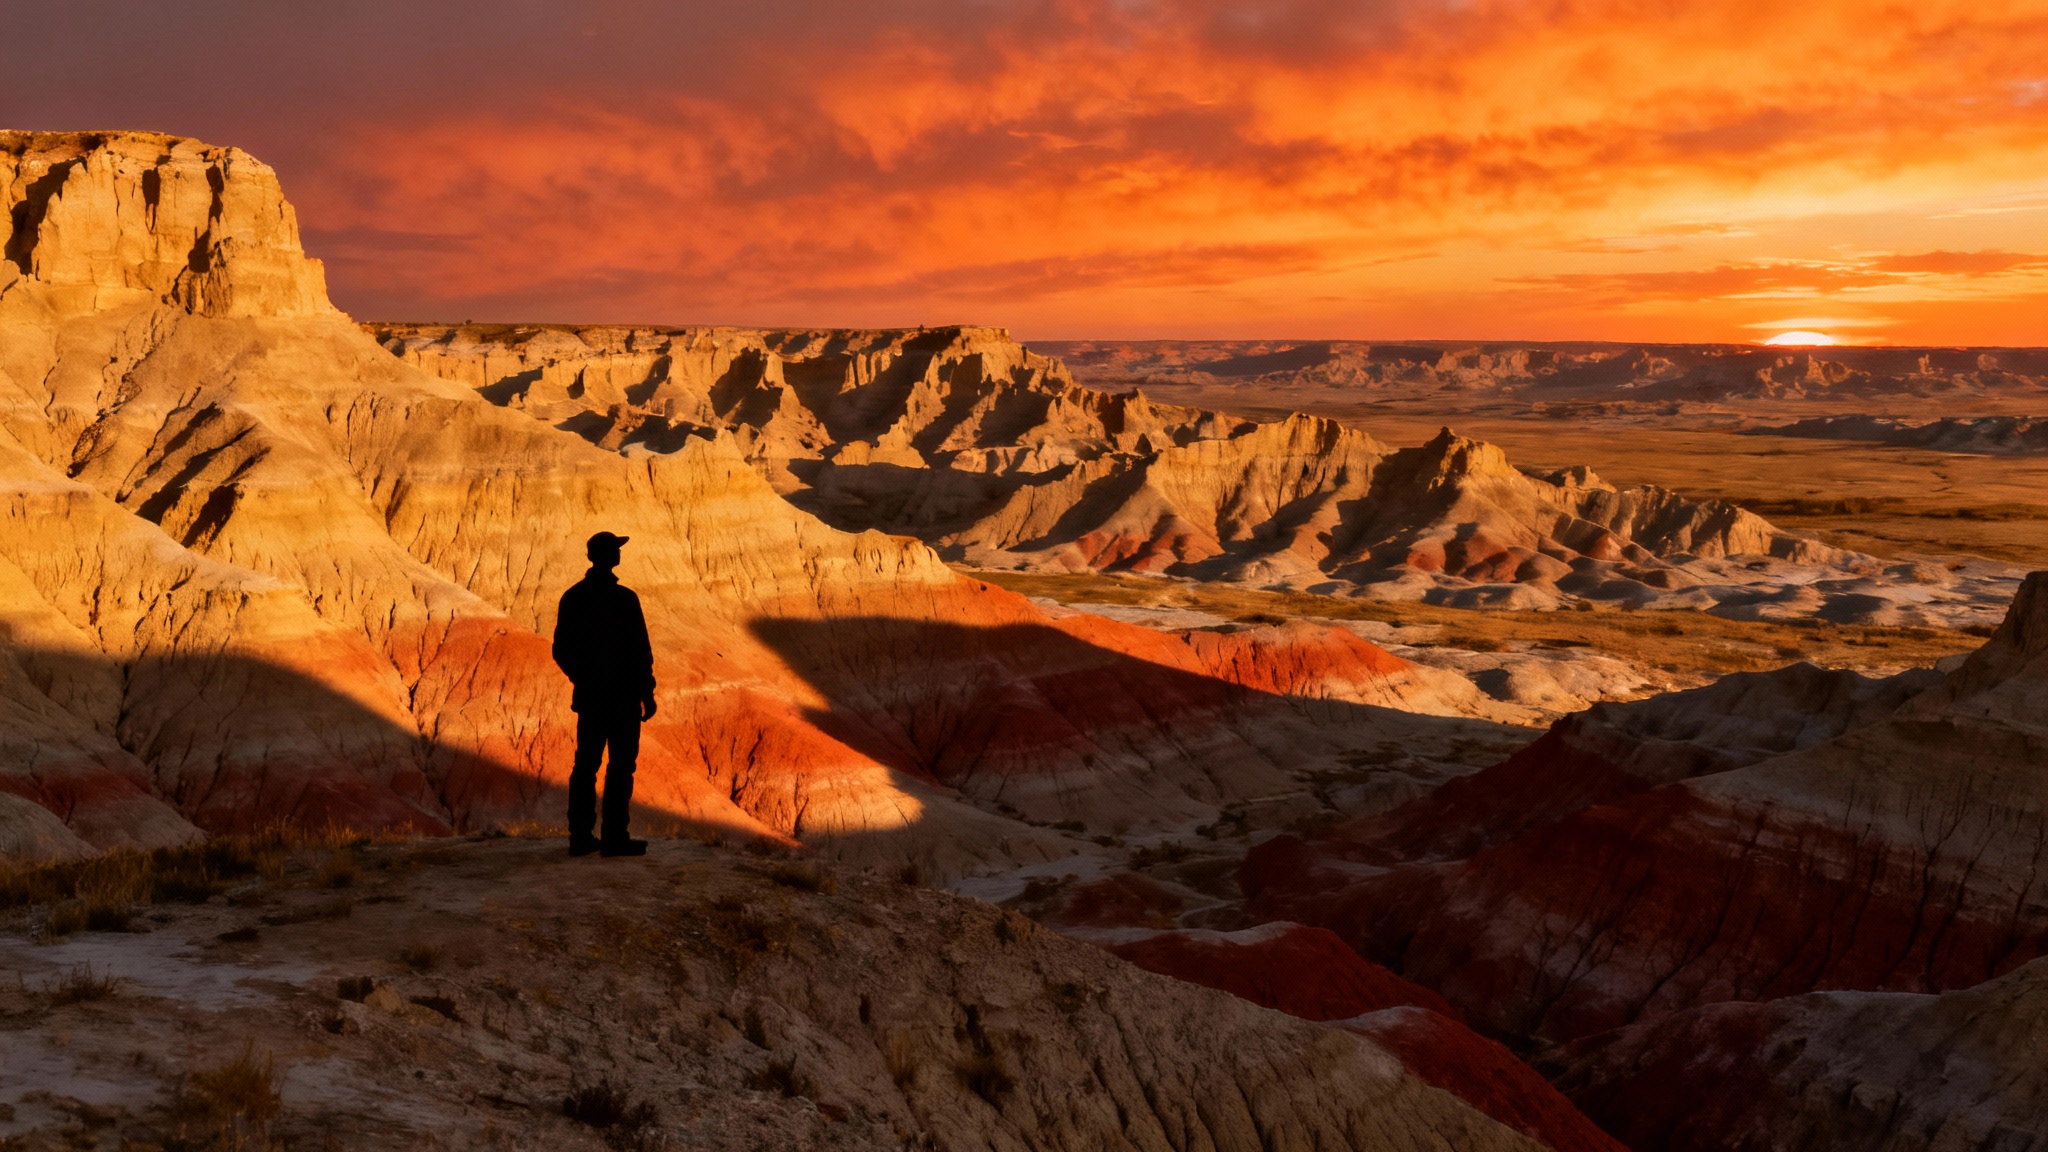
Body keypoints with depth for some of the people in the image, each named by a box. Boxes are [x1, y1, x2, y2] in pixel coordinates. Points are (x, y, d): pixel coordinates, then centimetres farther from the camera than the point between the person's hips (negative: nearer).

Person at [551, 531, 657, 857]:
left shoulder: (572, 597, 4)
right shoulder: (624, 598, -15)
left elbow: (561, 650, 9)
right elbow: (641, 650, -14)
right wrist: (647, 692, -5)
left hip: (588, 695, 6)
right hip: (623, 695, -6)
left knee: (586, 764, 11)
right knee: (620, 766, 0)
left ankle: (580, 836, 14)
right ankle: (614, 836, 0)